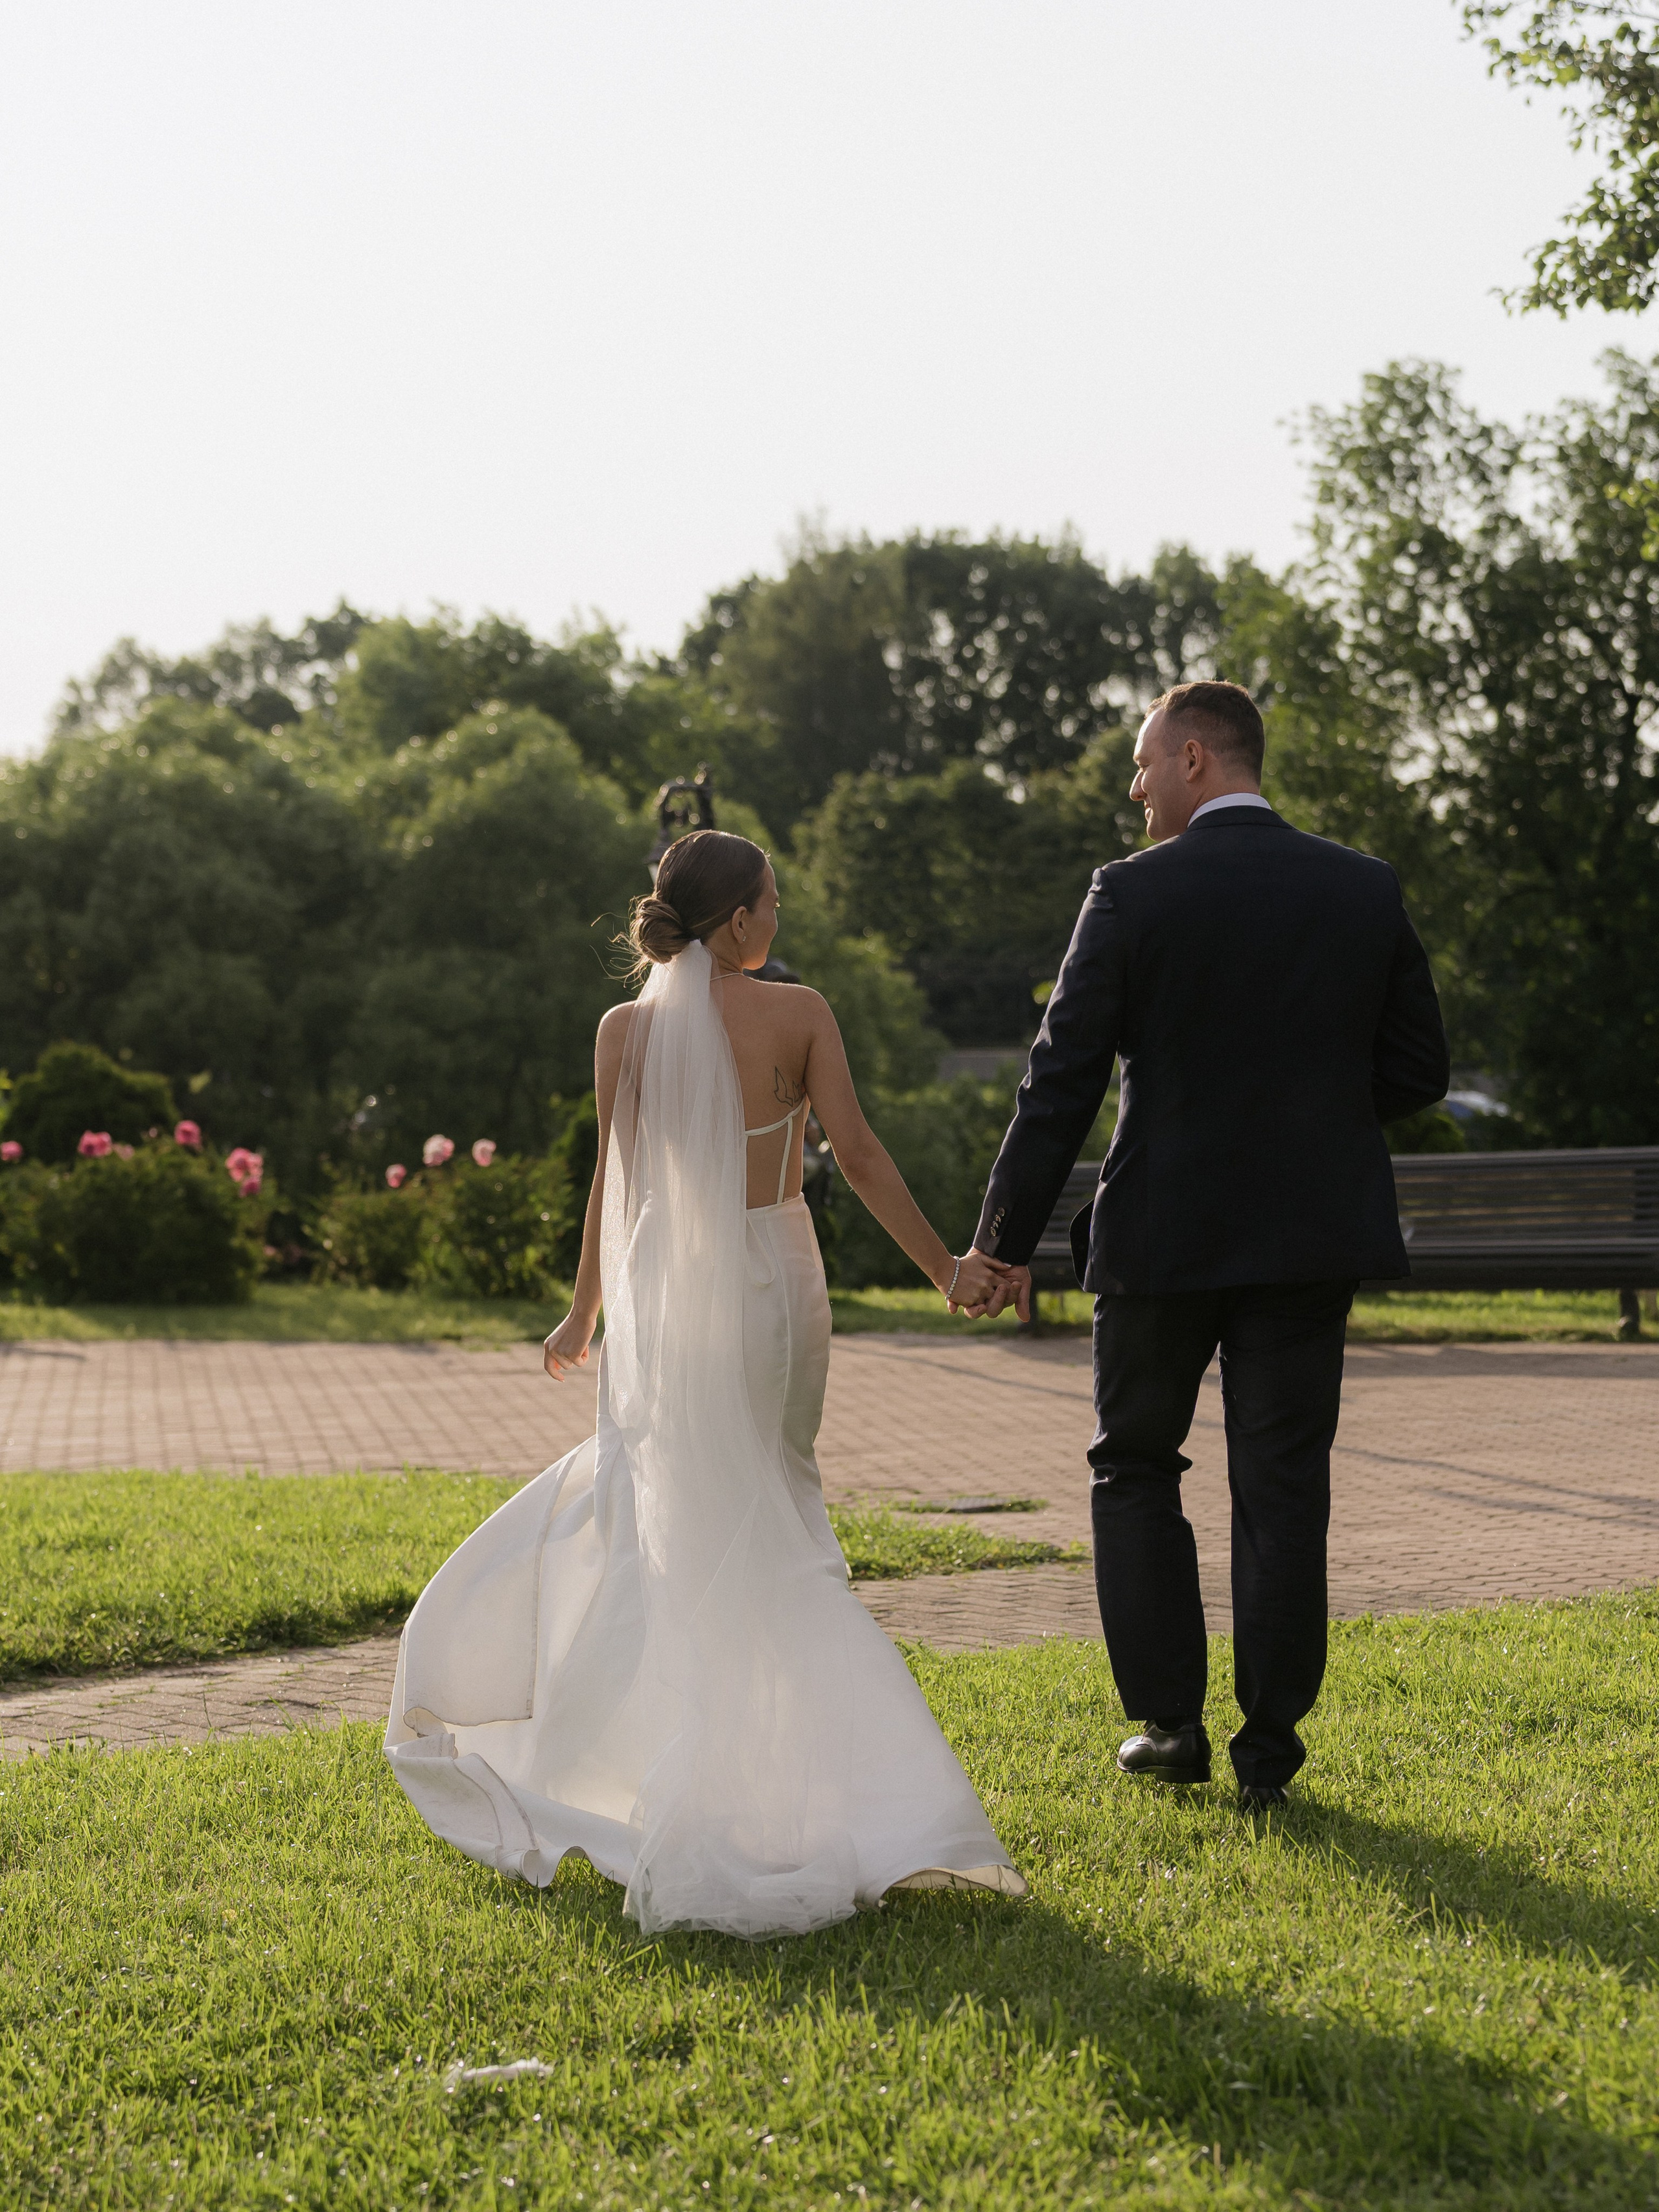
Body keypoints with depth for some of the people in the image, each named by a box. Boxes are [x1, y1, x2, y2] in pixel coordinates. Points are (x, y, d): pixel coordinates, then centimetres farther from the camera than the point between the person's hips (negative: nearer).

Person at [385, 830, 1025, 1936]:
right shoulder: (799, 1014, -7)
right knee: (774, 1517, 14)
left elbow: (616, 1182, 0)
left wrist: (587, 1313, 12)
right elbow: (857, 1152, -10)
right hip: (776, 1281, 0)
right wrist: (947, 1268, -3)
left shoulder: (626, 1029, -3)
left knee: (673, 1513, 11)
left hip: (669, 1296, 1)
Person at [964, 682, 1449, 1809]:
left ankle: (1170, 1720, 12)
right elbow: (1419, 1070, 4)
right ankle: (1269, 1748, 9)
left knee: (1137, 1467, 15)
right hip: (1311, 1234, 3)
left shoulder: (1133, 893, -9)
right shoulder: (1367, 890, 1)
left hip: (1163, 1231, -2)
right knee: (1283, 1486, 8)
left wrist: (1007, 1239, -3)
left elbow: (1064, 1080, -9)